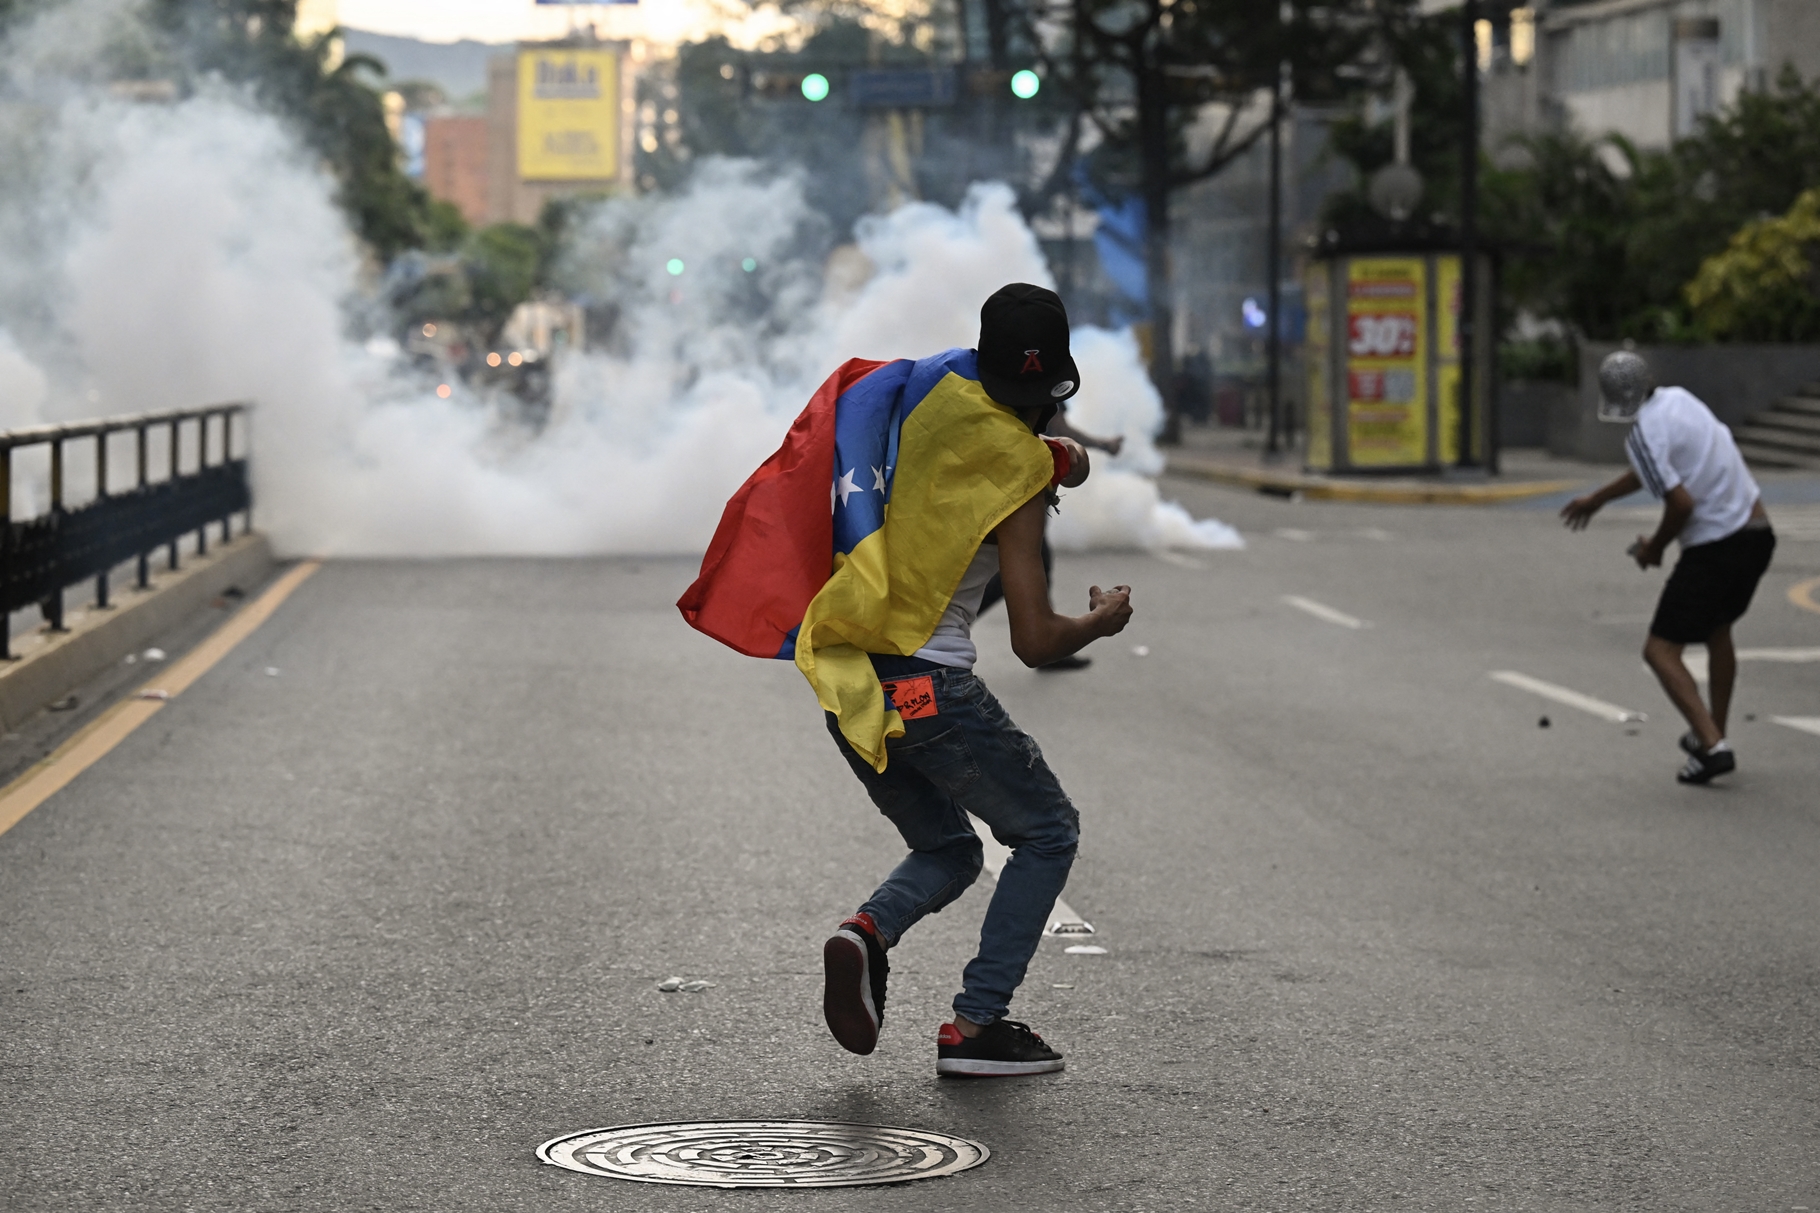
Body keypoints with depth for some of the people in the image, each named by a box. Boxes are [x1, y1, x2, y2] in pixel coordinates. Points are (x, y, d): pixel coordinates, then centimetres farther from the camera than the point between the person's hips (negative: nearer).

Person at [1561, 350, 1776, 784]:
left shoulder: (1643, 435, -16)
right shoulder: (1679, 399, 10)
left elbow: (1682, 504, -21)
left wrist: (1655, 548, -2)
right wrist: (1597, 500, 34)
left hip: (1715, 548, -9)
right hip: (1758, 534, 9)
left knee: (1661, 651, -3)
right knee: (1718, 632, 29)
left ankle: (1712, 745, -16)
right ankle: (1712, 735, 38)